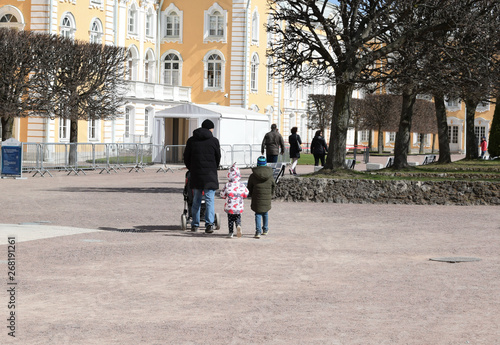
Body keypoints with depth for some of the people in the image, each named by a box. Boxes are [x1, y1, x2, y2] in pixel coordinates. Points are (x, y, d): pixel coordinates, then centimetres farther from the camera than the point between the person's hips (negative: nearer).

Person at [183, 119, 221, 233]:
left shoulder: (191, 140, 7)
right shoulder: (214, 141, -1)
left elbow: (186, 158, 10)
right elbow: (218, 158, 6)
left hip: (195, 174, 3)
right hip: (210, 175, -3)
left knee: (196, 200, 13)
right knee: (209, 200, -1)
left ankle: (195, 225, 17)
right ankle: (209, 223, -13)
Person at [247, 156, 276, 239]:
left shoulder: (253, 176, -6)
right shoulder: (270, 176, -2)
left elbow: (249, 188, 2)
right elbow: (273, 186, 8)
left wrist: (251, 195, 18)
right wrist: (270, 195, 23)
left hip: (257, 198, -2)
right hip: (267, 198, 2)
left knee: (258, 214, 4)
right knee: (265, 213, 19)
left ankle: (258, 231, -9)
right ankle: (265, 229, 32)